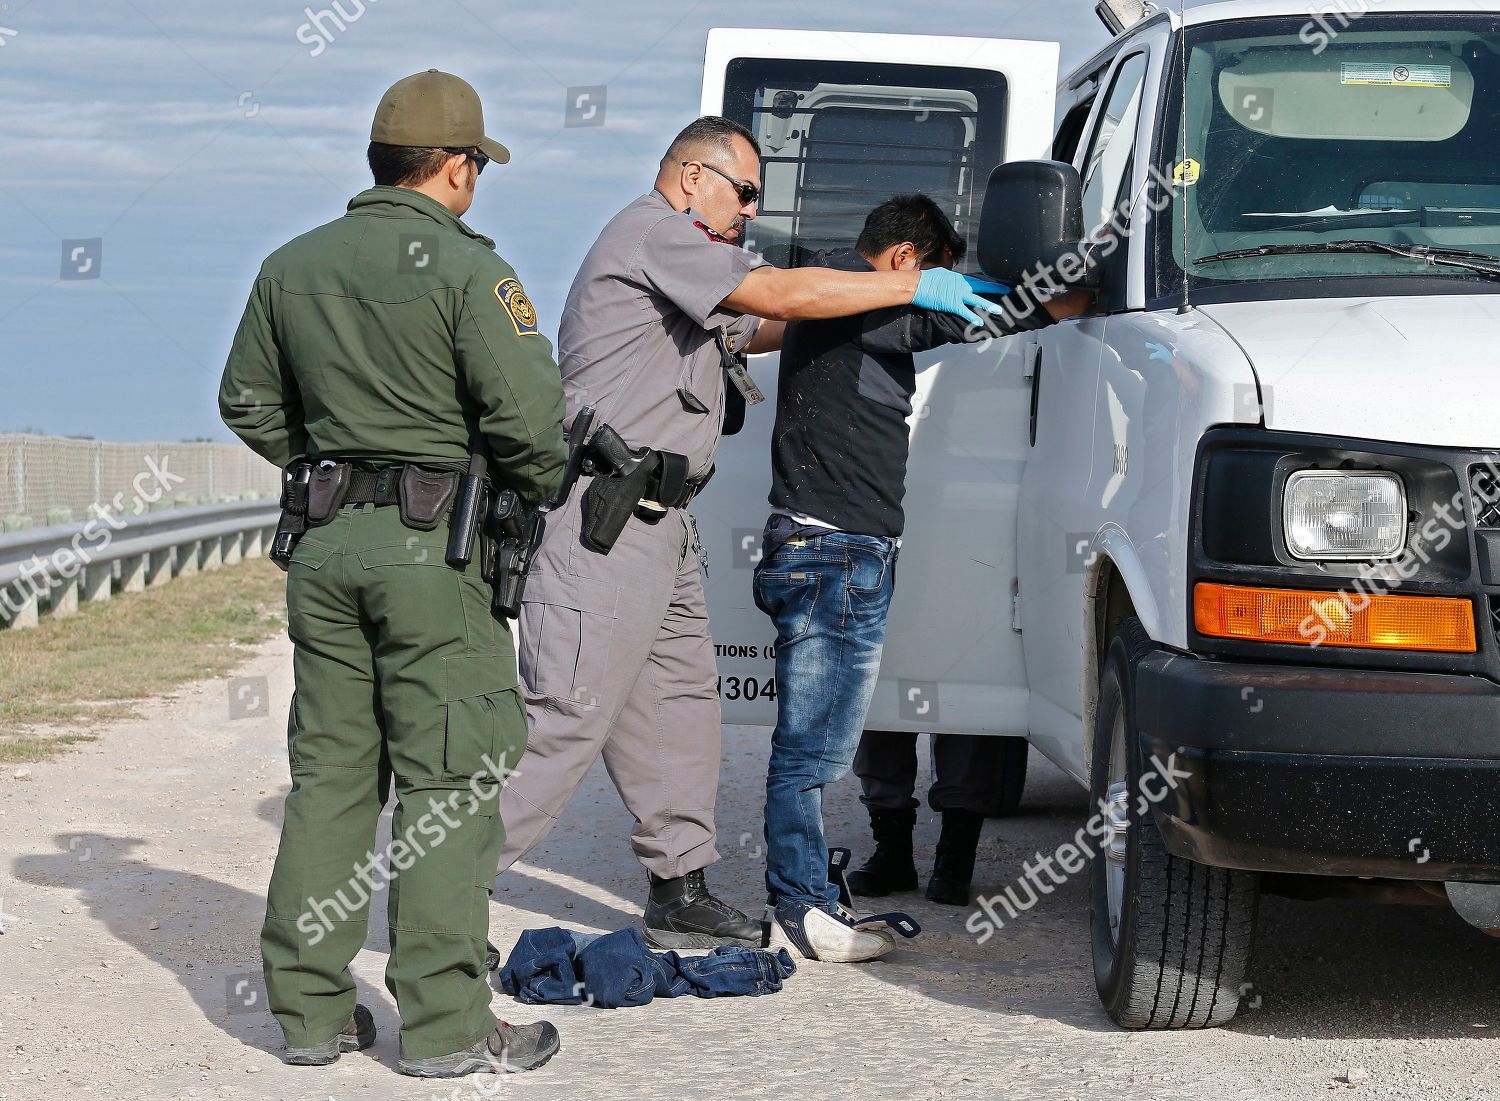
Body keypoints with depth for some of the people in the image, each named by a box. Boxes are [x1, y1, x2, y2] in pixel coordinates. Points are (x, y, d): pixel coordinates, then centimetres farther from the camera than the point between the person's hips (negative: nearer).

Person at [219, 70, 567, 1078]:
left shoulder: (292, 267, 10)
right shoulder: (465, 268, -11)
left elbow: (250, 405, 17)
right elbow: (527, 413, -16)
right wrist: (541, 487, 3)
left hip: (328, 543, 6)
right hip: (435, 545, -6)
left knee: (331, 772, 12)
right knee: (447, 779, -2)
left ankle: (311, 1007, 15)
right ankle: (446, 1024, -1)